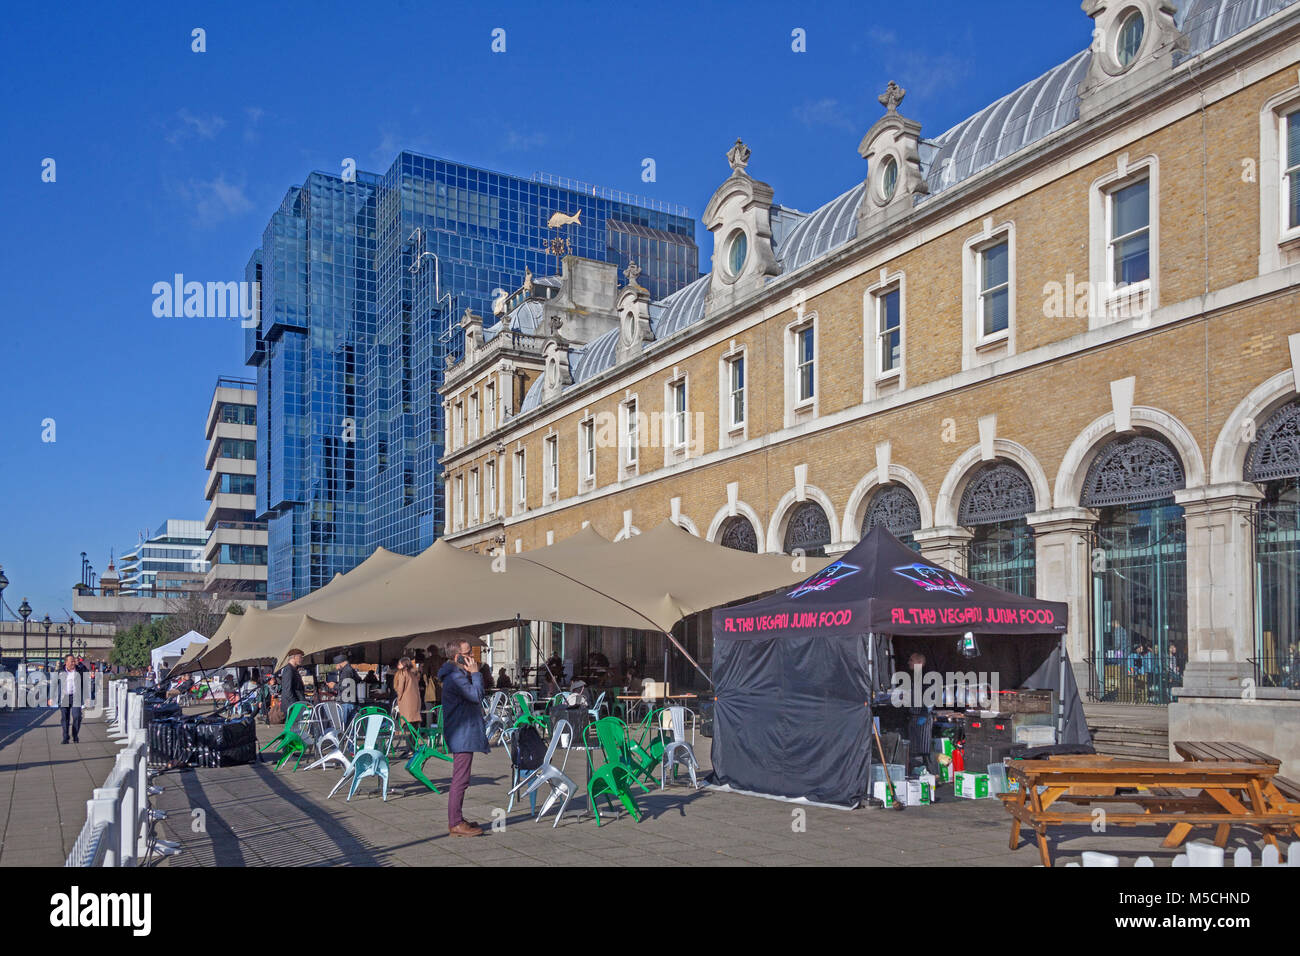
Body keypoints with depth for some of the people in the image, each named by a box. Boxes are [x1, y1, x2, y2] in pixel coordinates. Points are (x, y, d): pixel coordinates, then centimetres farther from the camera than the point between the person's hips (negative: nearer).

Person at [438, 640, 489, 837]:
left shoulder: (459, 674, 17)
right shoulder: (456, 676, -17)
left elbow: (475, 697, 18)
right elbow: (477, 696, -21)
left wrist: (472, 674, 10)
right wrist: (475, 673, -14)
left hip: (464, 734, 12)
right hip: (462, 735, -12)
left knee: (460, 779, 17)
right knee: (460, 779, -9)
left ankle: (457, 820, 25)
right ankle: (456, 824, -6)